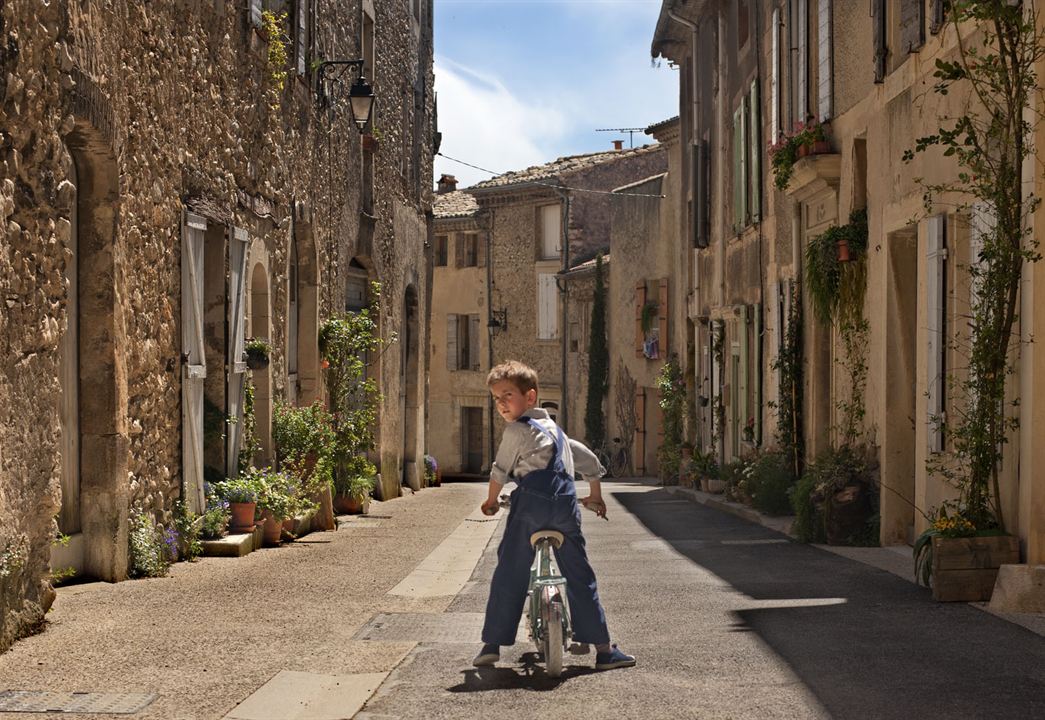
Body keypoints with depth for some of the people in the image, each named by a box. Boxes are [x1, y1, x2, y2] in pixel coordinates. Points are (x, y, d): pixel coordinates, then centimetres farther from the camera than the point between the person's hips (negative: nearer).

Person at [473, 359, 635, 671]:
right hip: (566, 504, 6)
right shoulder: (553, 427, 27)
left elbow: (500, 470, 7)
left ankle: (493, 644, 3)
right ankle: (603, 648, 7)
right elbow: (589, 460, 34)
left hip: (532, 502, -6)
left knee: (509, 574, 2)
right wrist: (595, 496, 46)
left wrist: (491, 500, 25)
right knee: (579, 577, 9)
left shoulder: (517, 430, 4)